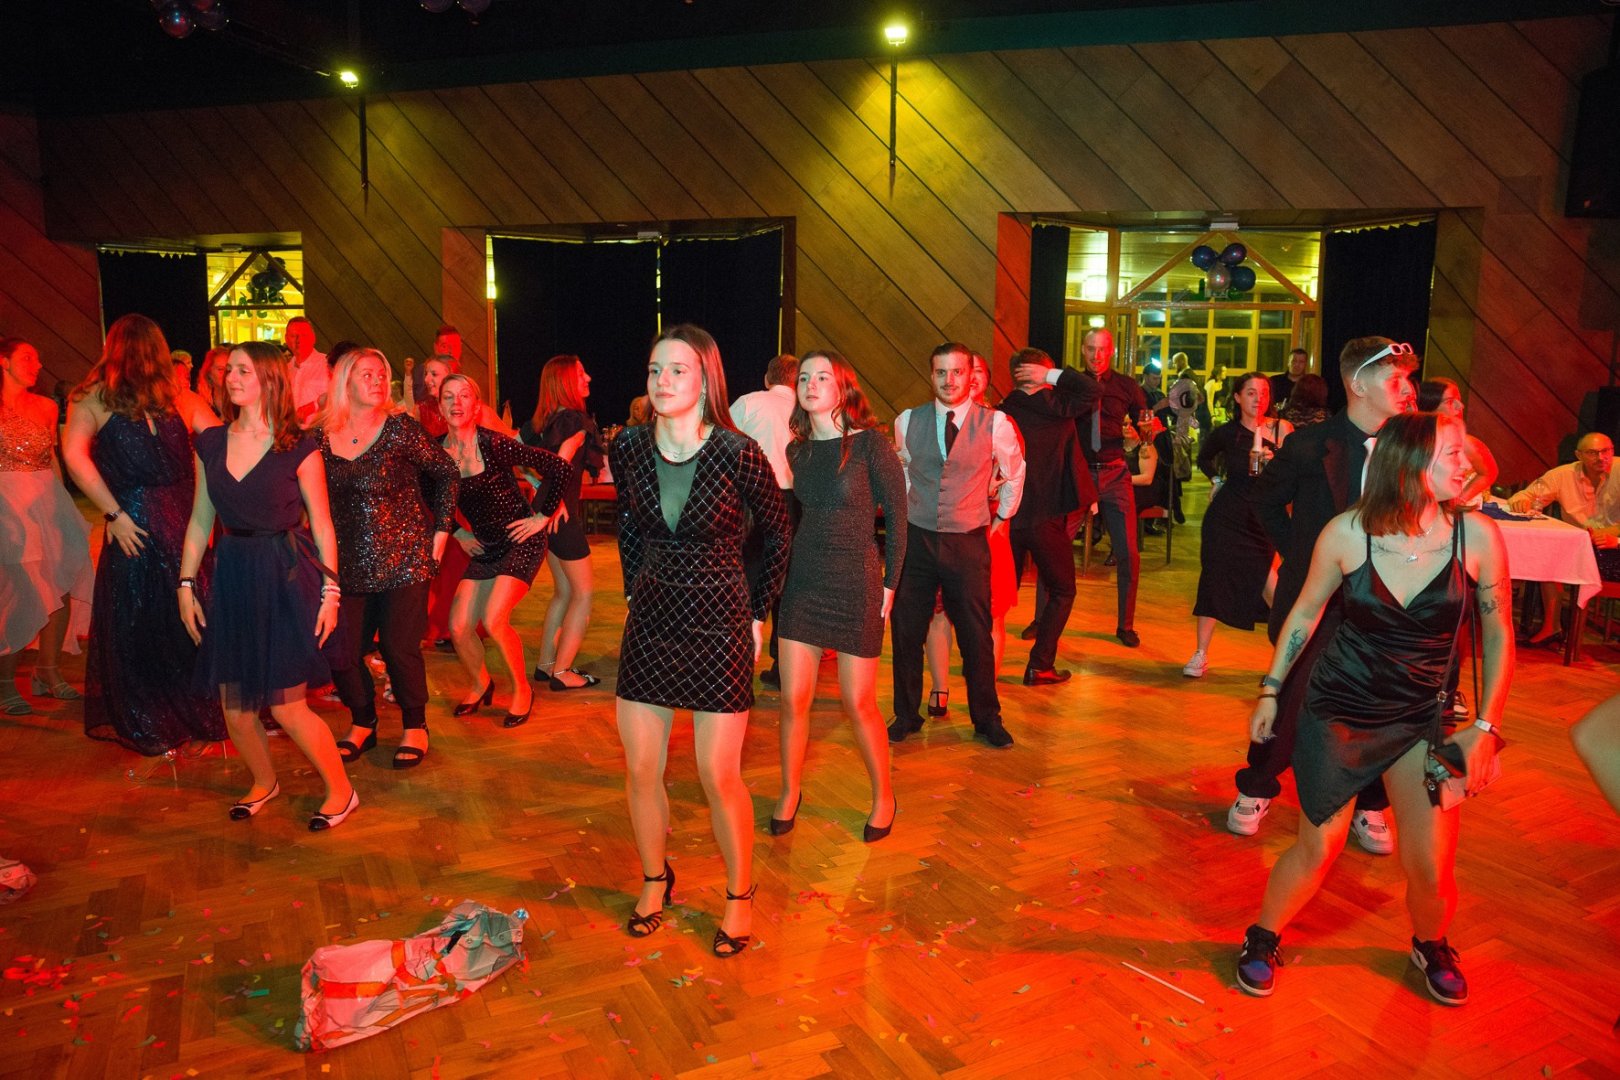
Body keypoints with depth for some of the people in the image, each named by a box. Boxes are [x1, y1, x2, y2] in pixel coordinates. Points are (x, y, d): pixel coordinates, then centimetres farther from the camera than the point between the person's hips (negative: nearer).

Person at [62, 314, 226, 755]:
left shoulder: (92, 399, 0)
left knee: (132, 624, 12)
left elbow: (74, 453, -15)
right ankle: (202, 714, 25)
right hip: (186, 517, 2)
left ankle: (147, 729, 20)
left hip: (135, 523, -2)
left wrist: (113, 512, -12)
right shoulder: (181, 398, 4)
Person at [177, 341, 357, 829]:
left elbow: (321, 523, -4)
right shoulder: (210, 444, 6)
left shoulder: (298, 447, -7)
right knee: (234, 706, 9)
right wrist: (186, 584, 9)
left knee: (287, 707, -4)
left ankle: (340, 789, 17)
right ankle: (264, 782, 36)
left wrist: (330, 590, -6)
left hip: (287, 578, -5)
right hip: (231, 577, 5)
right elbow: (200, 520, 11)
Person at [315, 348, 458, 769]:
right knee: (341, 651, 2)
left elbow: (447, 472, 0)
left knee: (399, 647, -4)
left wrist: (441, 530, -3)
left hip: (405, 557, -3)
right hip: (349, 564, 3)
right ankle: (362, 725, 26)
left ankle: (415, 729, 17)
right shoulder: (321, 436, 0)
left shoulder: (400, 428, -8)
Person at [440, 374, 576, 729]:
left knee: (493, 620, -21)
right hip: (484, 548, 6)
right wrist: (458, 533, 9)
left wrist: (543, 516, -14)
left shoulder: (494, 444, -18)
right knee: (458, 627, -2)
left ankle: (522, 690, 4)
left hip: (521, 542, -5)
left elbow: (559, 468, -21)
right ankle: (481, 685, 28)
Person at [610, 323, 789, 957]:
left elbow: (778, 533, -2)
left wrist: (758, 613, 1)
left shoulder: (739, 455, -17)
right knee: (640, 768, 9)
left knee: (719, 776, 0)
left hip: (719, 621, -4)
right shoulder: (628, 449, -4)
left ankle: (739, 896, 23)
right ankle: (654, 881, 33)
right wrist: (635, 591, 14)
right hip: (651, 618, 4)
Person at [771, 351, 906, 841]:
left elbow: (896, 513, -6)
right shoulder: (797, 449, 5)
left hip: (856, 583, -4)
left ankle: (883, 796, 25)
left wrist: (889, 583, -6)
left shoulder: (870, 443, -10)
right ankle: (790, 792, 26)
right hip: (802, 579, 4)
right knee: (793, 699, 6)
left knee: (858, 703, 3)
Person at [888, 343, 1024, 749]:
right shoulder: (907, 422, 1)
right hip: (916, 539, 2)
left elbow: (1014, 473, 13)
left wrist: (1001, 518, 14)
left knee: (977, 634, 5)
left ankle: (987, 719, 24)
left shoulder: (995, 424, -5)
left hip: (968, 543, -2)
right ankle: (906, 715, 25)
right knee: (906, 630, 7)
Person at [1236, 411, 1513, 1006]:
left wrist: (1484, 728, -5)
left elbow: (1498, 635, -1)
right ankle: (1261, 940, 31)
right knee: (1317, 850, 4)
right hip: (1337, 710, -1)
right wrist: (1270, 691, 5)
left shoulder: (1477, 535, -12)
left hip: (1421, 718, 1)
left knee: (1431, 866, 0)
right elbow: (1305, 612, 0)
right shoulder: (1347, 533, -15)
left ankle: (1431, 947, 35)